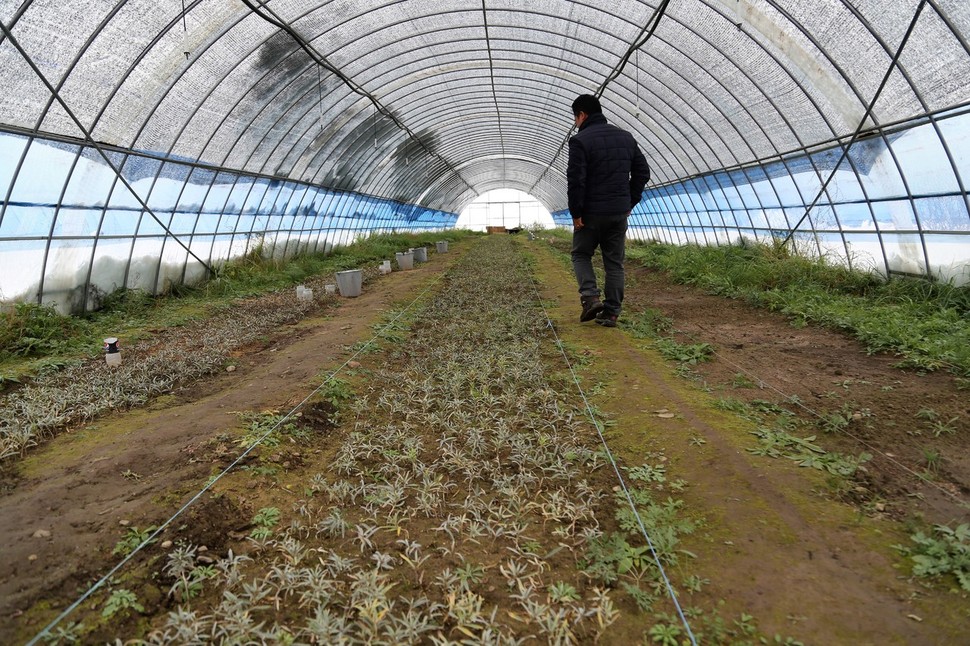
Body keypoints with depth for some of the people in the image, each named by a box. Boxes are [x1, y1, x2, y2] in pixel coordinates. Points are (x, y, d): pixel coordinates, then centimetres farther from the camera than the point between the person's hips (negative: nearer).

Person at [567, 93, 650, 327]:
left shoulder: (580, 140, -10)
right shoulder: (625, 137, 11)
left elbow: (575, 180, -17)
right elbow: (642, 171, 12)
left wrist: (576, 212, -10)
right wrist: (629, 202, 12)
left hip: (591, 213, -5)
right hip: (620, 212, 5)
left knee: (581, 255, 14)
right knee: (614, 262, 10)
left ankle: (590, 297, -6)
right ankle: (611, 312, 10)